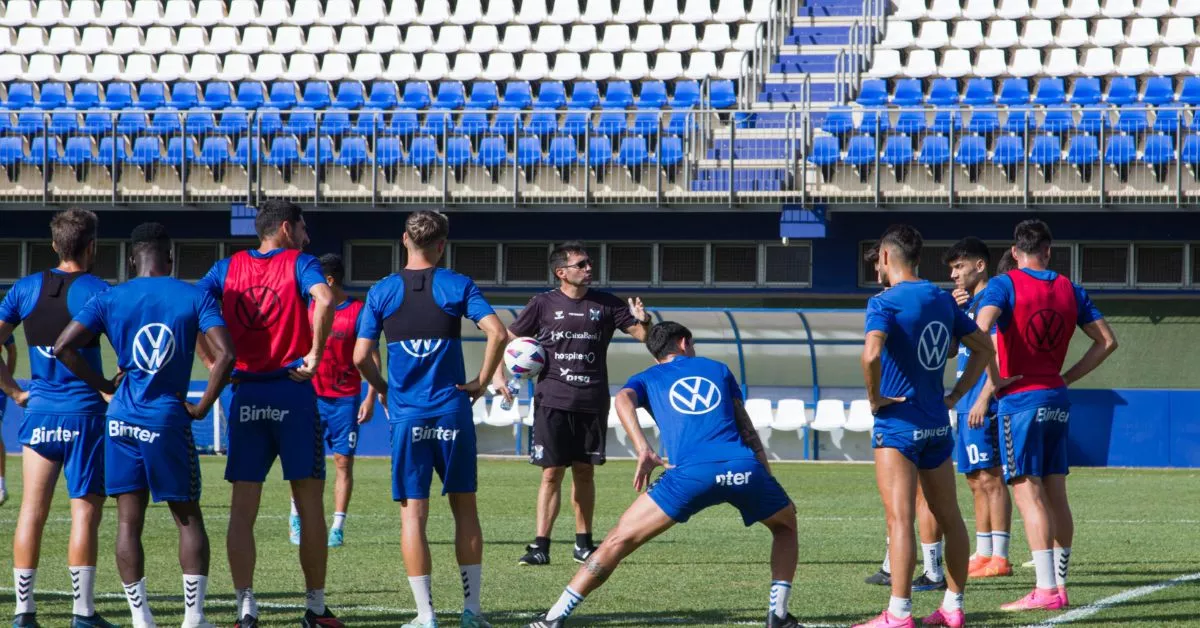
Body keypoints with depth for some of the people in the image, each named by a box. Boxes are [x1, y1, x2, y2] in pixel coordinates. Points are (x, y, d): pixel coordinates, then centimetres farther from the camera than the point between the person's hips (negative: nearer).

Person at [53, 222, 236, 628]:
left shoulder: (110, 300, 3)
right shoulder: (195, 298, 0)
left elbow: (63, 347, -5)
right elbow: (225, 354, -12)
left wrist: (104, 386, 5)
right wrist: (202, 407, -3)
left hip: (123, 419, 2)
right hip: (168, 419, -2)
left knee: (129, 520, 5)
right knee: (188, 518, 8)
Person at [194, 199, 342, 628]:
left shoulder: (229, 267, 10)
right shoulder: (299, 263, -2)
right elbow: (324, 299, -23)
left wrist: (214, 363, 2)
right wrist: (315, 355, -14)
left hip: (244, 395, 3)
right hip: (292, 394, -3)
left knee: (242, 508, 4)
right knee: (309, 504, 6)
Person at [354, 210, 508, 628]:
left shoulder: (382, 292, 2)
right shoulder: (457, 286, -1)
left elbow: (361, 357, -2)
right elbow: (497, 333, -12)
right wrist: (481, 382, 0)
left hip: (406, 415, 0)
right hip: (452, 412, 0)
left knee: (413, 512, 2)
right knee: (464, 507, 12)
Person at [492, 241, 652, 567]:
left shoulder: (605, 304, 6)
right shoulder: (543, 304, 3)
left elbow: (642, 335, 6)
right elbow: (507, 339, 9)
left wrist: (643, 322, -17)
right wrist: (498, 375, -6)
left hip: (592, 402, 2)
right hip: (553, 401, -2)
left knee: (584, 471, 9)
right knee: (552, 472, -6)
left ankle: (583, 543, 19)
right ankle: (540, 545, -4)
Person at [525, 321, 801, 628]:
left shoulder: (646, 378, 26)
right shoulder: (718, 369, 32)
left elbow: (624, 399, 2)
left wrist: (644, 451, -8)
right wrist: (766, 476, 27)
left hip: (692, 472, -2)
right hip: (745, 466, 2)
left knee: (620, 539, 5)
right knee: (786, 524, 31)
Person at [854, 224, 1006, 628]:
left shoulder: (885, 302, -12)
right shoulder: (942, 300, 10)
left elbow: (871, 353, -29)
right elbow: (984, 347, 17)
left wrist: (874, 397, -14)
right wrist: (956, 395, 14)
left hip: (898, 421, -7)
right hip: (937, 424, 7)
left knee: (899, 519, -11)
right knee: (949, 518, 14)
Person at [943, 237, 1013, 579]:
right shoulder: (968, 303, 17)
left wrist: (983, 398, -22)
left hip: (983, 405, -10)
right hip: (966, 404, 10)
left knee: (990, 478, -10)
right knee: (976, 480, 11)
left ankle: (999, 557, -10)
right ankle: (983, 553, 15)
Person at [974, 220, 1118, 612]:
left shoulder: (1004, 285, -6)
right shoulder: (1070, 290, 10)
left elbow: (981, 328, -24)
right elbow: (1107, 341, 12)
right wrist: (1067, 377, 13)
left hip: (1021, 400, -6)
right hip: (1058, 400, 6)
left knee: (1028, 494, -9)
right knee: (1056, 495, 10)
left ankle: (1045, 589, -15)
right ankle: (1059, 583, 13)